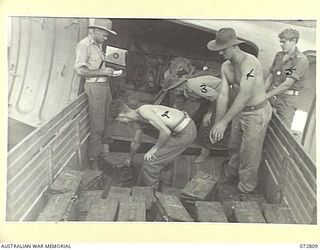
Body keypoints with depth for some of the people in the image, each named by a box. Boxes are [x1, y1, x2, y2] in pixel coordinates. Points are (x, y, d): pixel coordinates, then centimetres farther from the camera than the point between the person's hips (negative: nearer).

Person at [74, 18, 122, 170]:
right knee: (97, 125, -4)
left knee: (108, 118, 16)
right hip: (94, 86, -8)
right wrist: (102, 72, -19)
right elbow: (80, 71, -20)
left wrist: (109, 72, 5)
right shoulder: (84, 45, -12)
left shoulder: (98, 44, 14)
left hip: (104, 84, 8)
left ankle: (105, 147, 35)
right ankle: (93, 159, 8)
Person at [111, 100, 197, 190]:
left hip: (184, 134, -9)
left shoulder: (143, 111, -21)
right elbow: (135, 143, 27)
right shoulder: (137, 122, 10)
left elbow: (166, 132, -25)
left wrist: (154, 148, -10)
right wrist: (129, 158, 42)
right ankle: (163, 187, 45)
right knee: (163, 157, 27)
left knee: (151, 160, 2)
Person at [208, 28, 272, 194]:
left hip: (257, 113, -8)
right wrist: (216, 123, -18)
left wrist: (224, 122, -44)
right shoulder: (225, 67, -2)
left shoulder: (249, 62, -29)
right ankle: (232, 175, 50)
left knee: (249, 155, 6)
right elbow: (223, 95, -8)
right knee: (234, 147, 25)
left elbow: (245, 94, -39)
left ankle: (246, 189, 28)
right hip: (240, 111, 8)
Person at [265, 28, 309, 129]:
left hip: (287, 99, -6)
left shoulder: (301, 60, -14)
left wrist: (266, 96, -22)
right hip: (273, 94, 6)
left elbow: (287, 84, -21)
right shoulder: (279, 55, 8)